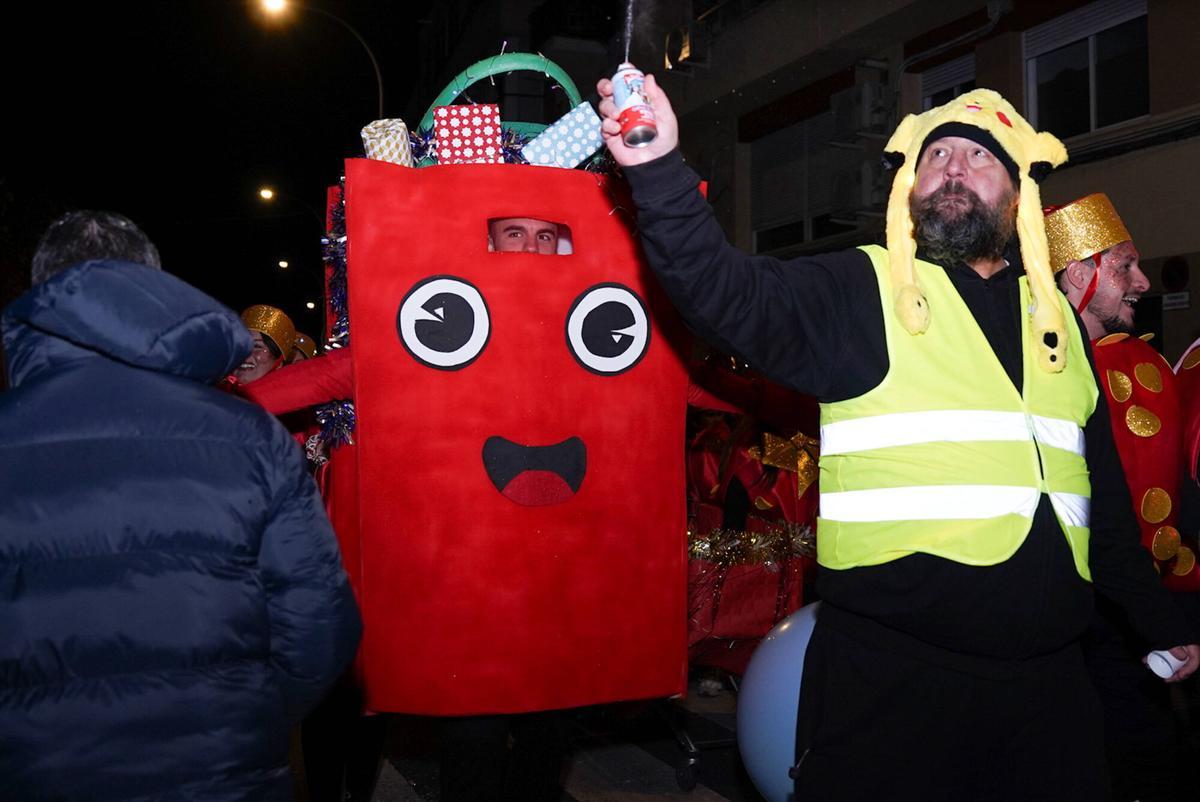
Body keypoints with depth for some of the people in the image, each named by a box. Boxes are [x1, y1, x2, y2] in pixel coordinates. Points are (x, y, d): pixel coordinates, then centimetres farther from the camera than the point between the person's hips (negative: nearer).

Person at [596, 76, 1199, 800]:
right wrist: (661, 172, -33)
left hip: (1046, 678, 5)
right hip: (890, 675, -5)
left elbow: (1103, 489, 21)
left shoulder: (1058, 319, 14)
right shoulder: (859, 291, -2)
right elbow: (727, 293, -20)